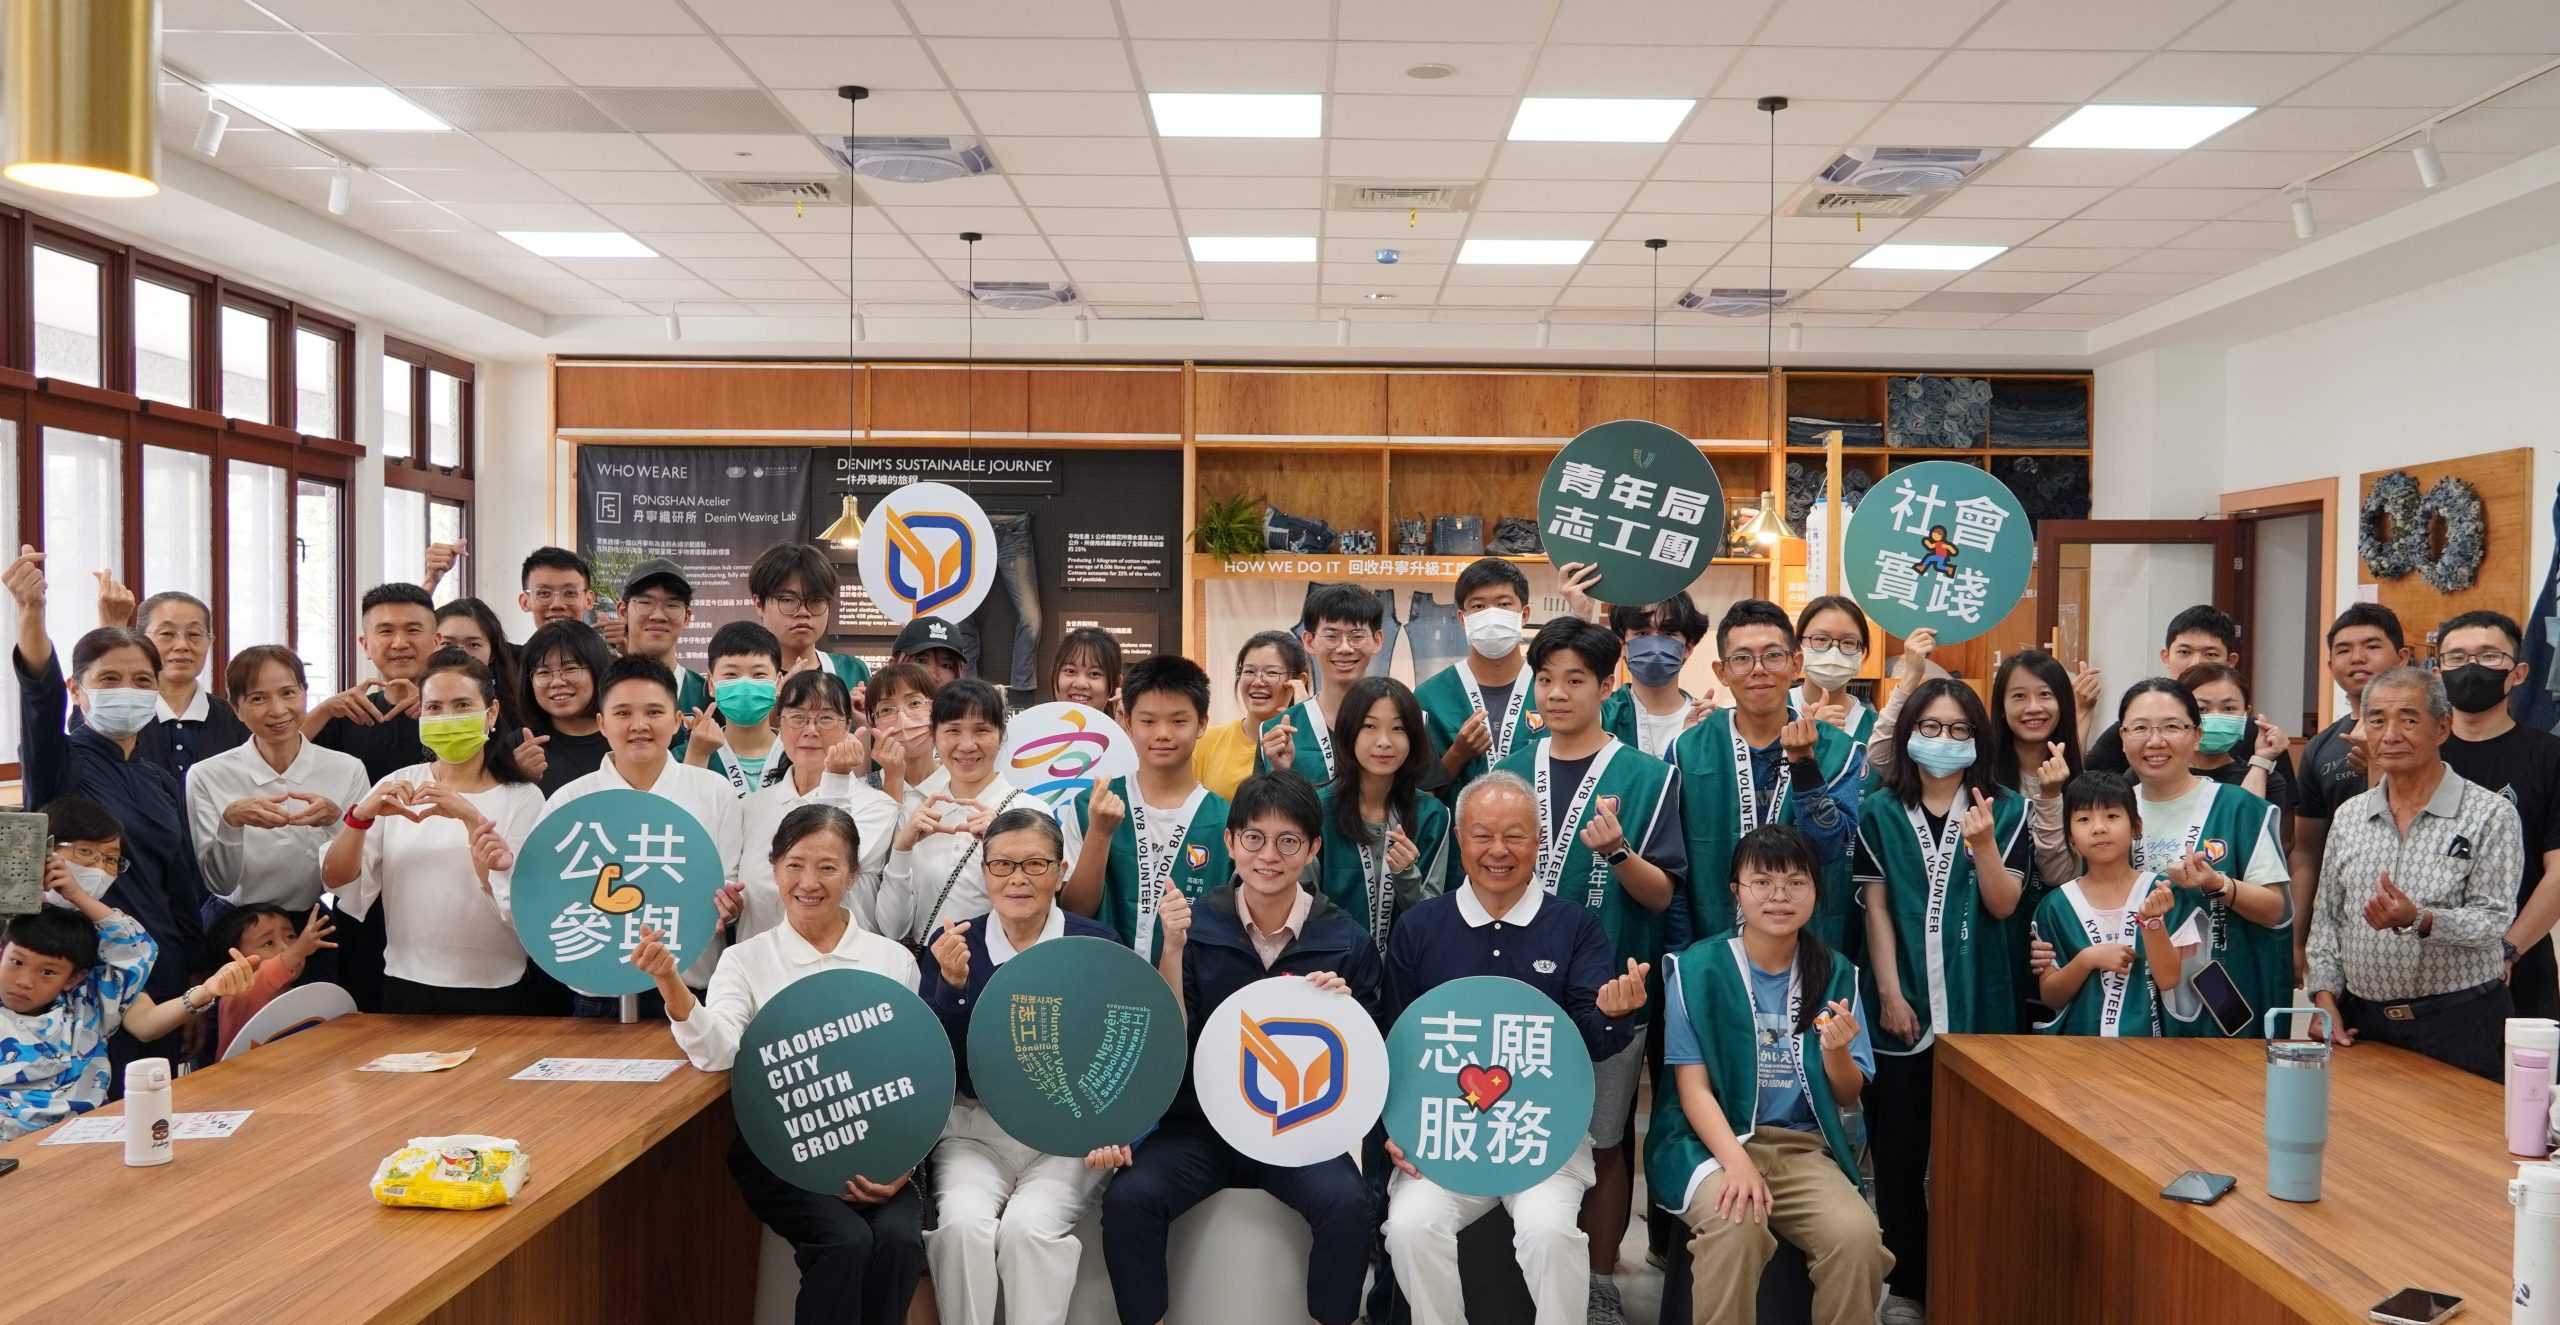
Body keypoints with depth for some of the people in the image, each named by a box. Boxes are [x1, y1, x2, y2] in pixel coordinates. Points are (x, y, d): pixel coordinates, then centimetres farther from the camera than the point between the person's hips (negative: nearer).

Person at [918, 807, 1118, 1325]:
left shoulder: (1097, 944, -2)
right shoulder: (953, 943, 1)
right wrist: (953, 985, -19)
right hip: (975, 1128, 1)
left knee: (1028, 1224, -27)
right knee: (962, 1221, -26)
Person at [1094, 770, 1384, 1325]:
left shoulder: (1346, 940, -1)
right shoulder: (1194, 923, -1)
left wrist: (1344, 1008, -14)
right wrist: (1173, 950, -15)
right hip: (1200, 1122, 1)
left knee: (1347, 1203, -28)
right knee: (1128, 1197, -25)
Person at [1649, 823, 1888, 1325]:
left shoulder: (1836, 974, 7)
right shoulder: (1697, 968, -4)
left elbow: (1847, 1097, 10)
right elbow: (1693, 1087, -7)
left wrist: (1835, 1051, -14)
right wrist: (1737, 1163, -23)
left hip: (1805, 1148, 3)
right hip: (1712, 1141, -3)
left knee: (1858, 1237, -26)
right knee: (1735, 1226, -34)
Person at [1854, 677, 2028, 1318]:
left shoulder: (2005, 809, 4)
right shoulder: (1880, 812, 3)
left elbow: (2003, 905, -2)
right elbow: (1876, 907, 0)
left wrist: (1983, 843, -20)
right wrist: (1889, 994, -7)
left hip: (1976, 1007, 0)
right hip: (1903, 1008, 0)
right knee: (1899, 1151, 5)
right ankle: (1907, 1282, 16)